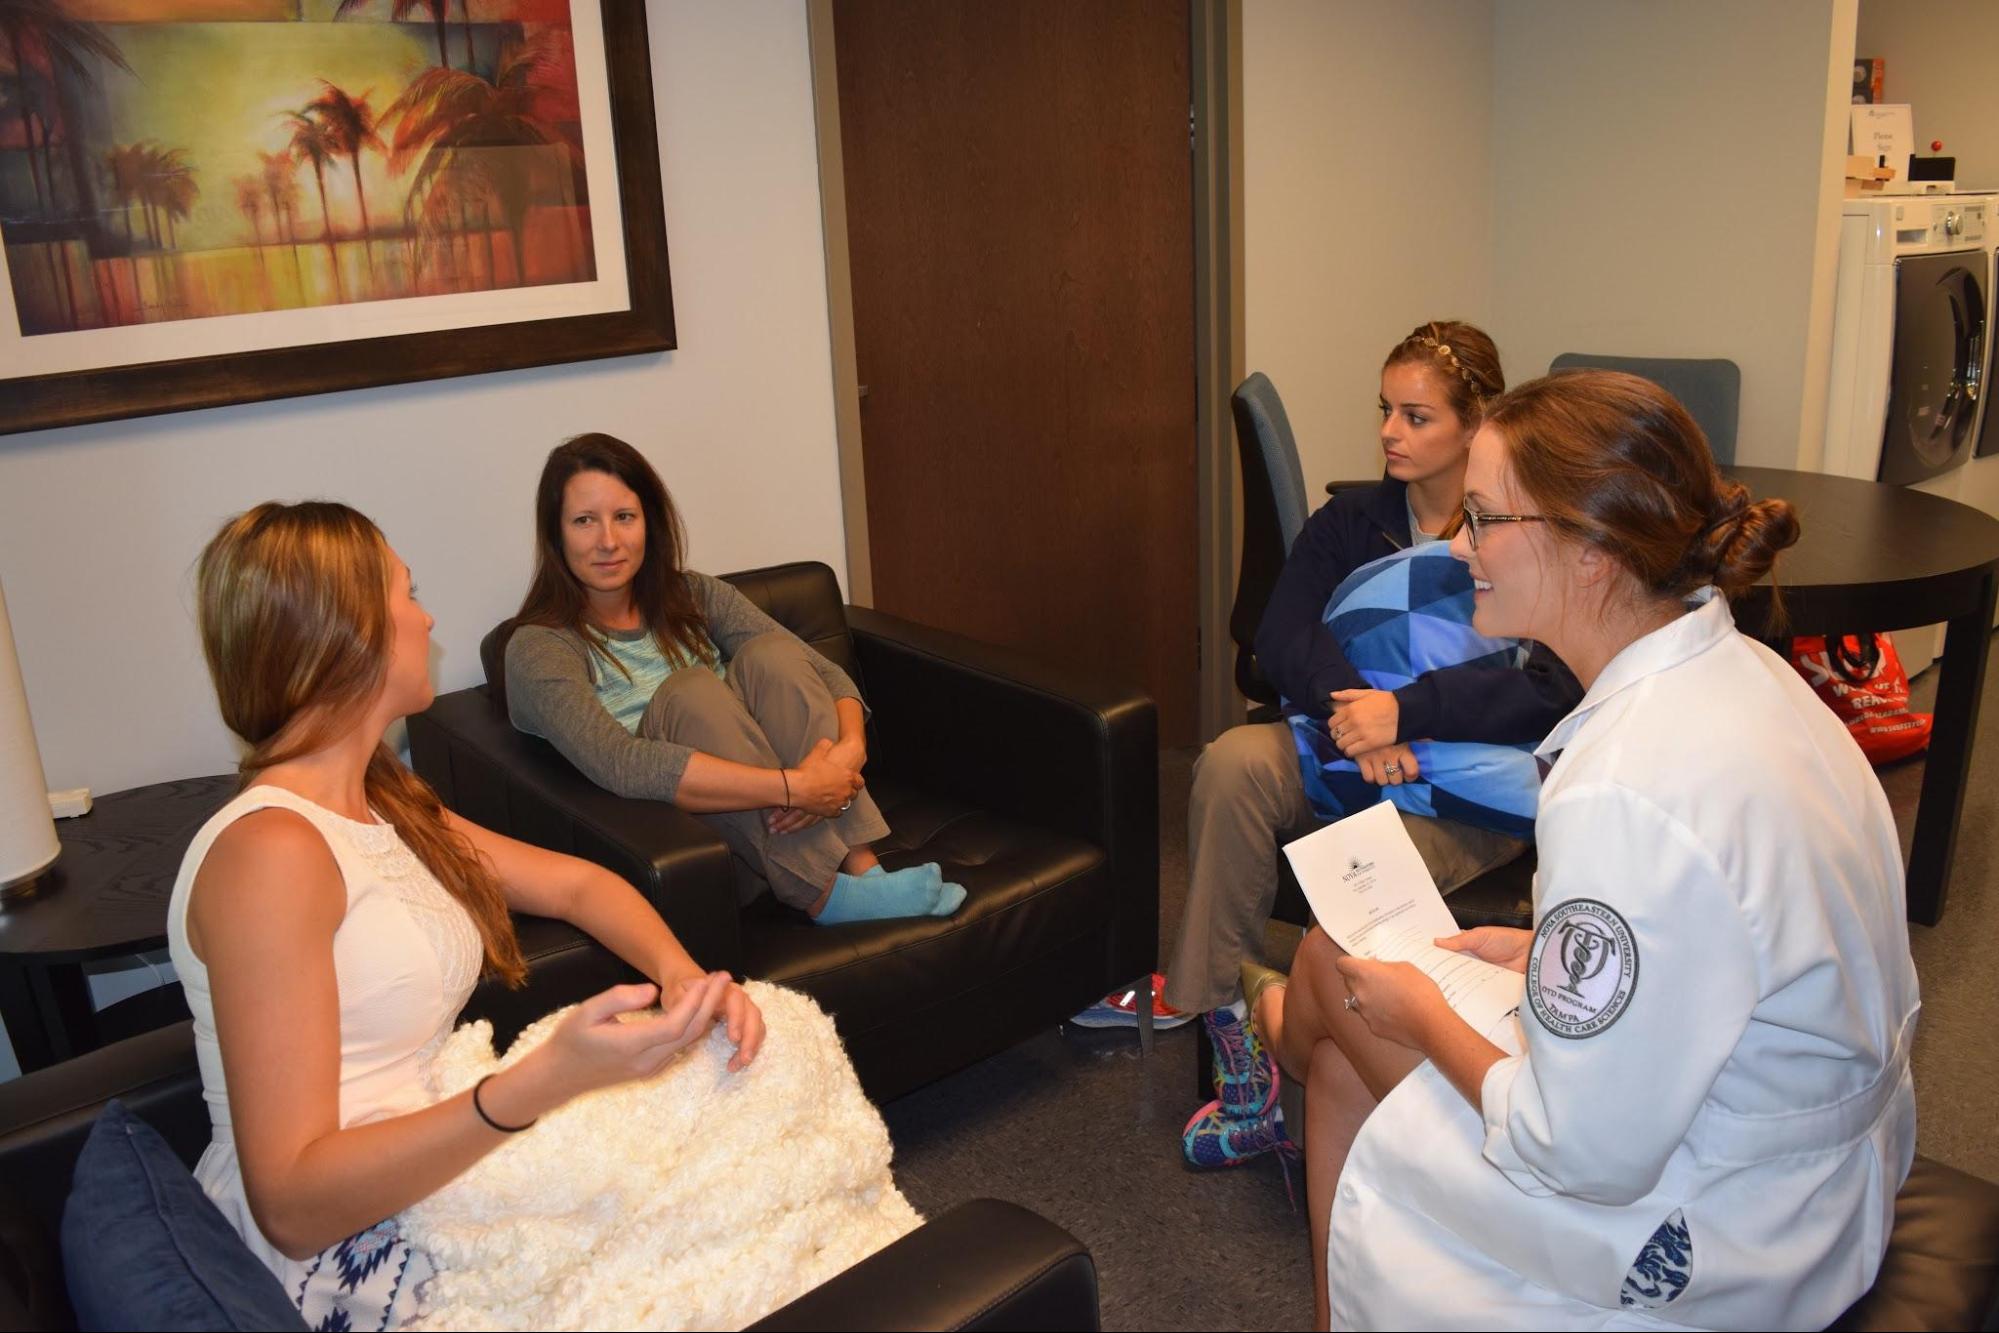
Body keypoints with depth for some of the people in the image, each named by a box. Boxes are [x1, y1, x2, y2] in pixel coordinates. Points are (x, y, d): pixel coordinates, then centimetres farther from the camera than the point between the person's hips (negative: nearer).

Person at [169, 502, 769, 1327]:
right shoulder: (270, 851, -21)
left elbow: (575, 883, 13)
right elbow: (290, 1204, -25)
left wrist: (681, 973, -8)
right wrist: (545, 1082, -37)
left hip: (424, 1173, 8)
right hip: (345, 1257, -8)